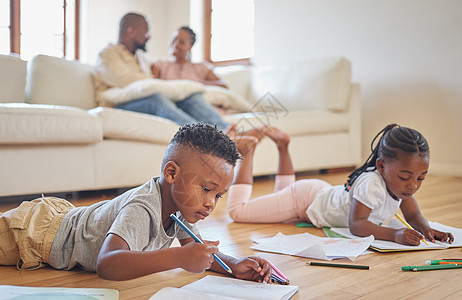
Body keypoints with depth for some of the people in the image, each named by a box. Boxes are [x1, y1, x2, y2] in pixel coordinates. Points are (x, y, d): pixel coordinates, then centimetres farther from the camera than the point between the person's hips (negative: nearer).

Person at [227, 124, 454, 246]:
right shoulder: (372, 183, -39)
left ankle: (282, 145, 39)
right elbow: (356, 224, -40)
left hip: (323, 192, 8)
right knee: (237, 210, 0)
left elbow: (414, 215, -5)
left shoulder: (402, 182, -14)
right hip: (305, 198, -8)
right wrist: (394, 234, -53)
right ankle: (248, 152, 13)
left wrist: (426, 229, -27)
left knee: (284, 192, 40)